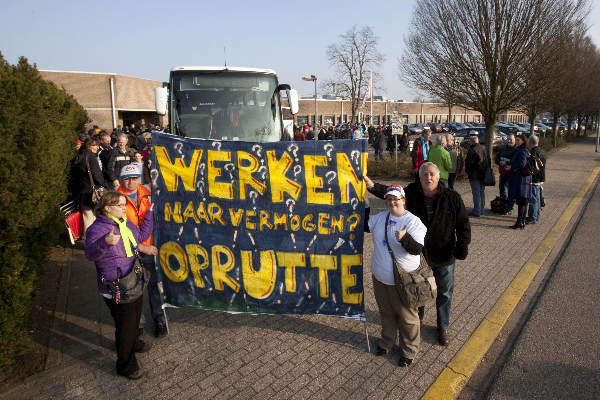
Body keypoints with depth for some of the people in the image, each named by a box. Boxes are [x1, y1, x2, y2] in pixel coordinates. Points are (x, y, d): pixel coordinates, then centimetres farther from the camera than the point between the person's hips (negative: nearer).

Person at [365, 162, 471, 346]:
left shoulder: (452, 197, -13)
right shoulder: (412, 192, -9)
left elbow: (463, 224, -5)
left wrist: (462, 246, -11)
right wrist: (372, 185, -14)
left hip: (444, 255, -1)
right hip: (417, 252, 2)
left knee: (444, 292, 15)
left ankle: (443, 327, 36)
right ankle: (417, 318, 46)